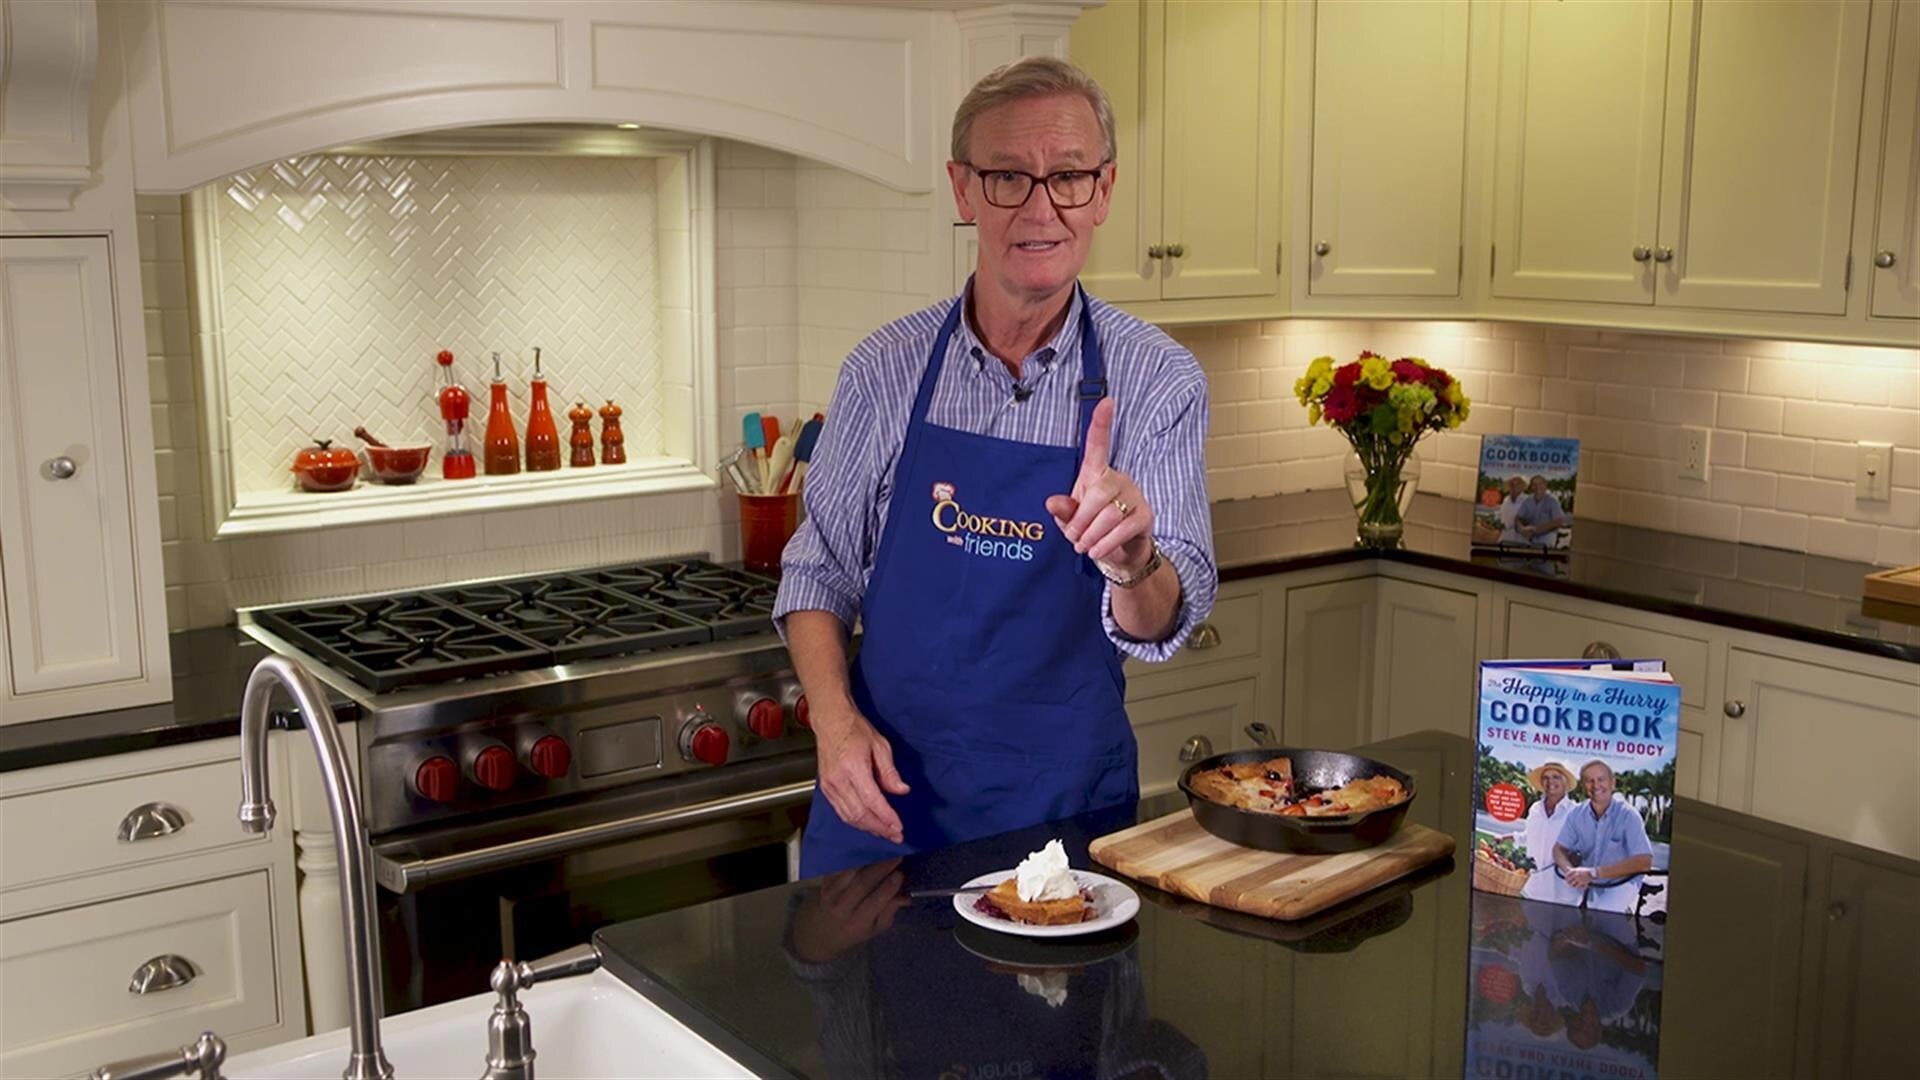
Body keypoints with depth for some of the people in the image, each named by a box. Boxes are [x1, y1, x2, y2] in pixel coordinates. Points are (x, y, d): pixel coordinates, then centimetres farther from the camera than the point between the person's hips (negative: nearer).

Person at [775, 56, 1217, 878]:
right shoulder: (886, 368, -4)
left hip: (1063, 799, -1)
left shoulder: (1158, 379, -8)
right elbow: (819, 570, 5)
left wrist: (1132, 561, -34)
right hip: (882, 788, 1)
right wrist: (835, 719, -10)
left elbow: (1160, 628, -13)